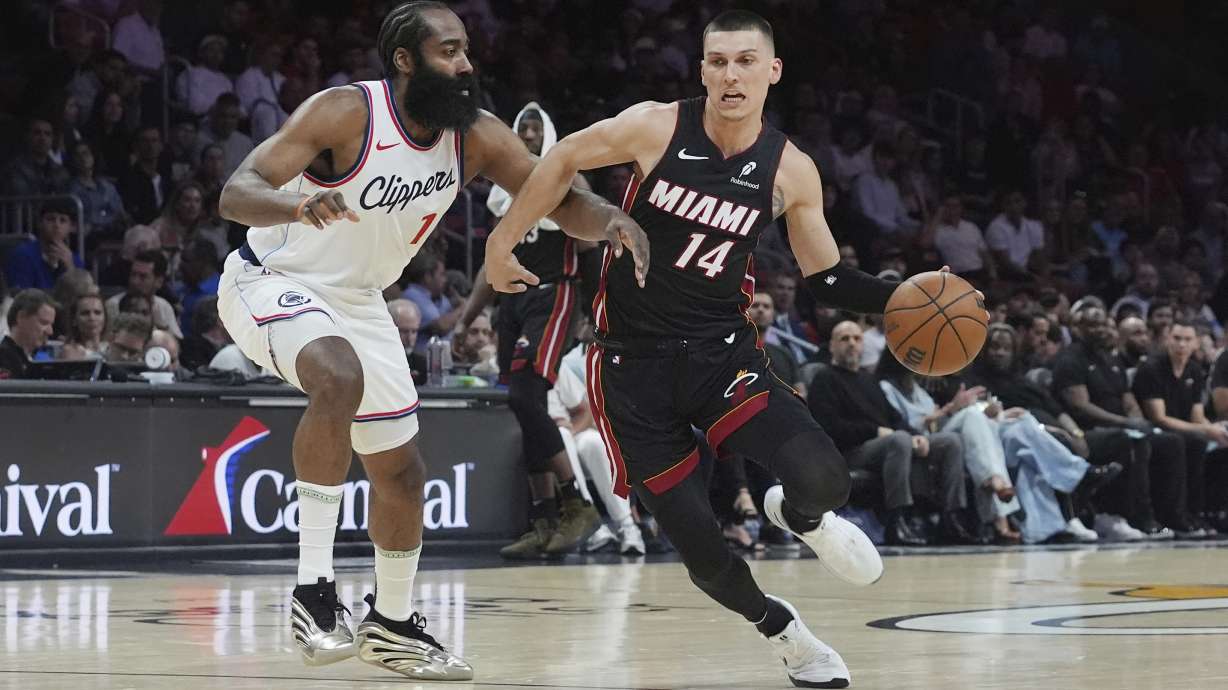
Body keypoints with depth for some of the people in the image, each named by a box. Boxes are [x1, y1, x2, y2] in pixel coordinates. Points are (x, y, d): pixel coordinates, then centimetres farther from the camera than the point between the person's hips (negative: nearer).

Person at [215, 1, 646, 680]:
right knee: (339, 378, -36)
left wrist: (610, 221, -32)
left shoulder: (478, 136, -11)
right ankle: (312, 588, -31)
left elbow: (560, 202, -8)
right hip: (270, 283, -7)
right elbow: (235, 193, -32)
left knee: (400, 468, 10)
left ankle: (390, 623, 32)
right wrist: (300, 203, -55)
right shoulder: (346, 113, -27)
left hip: (356, 299, 7)